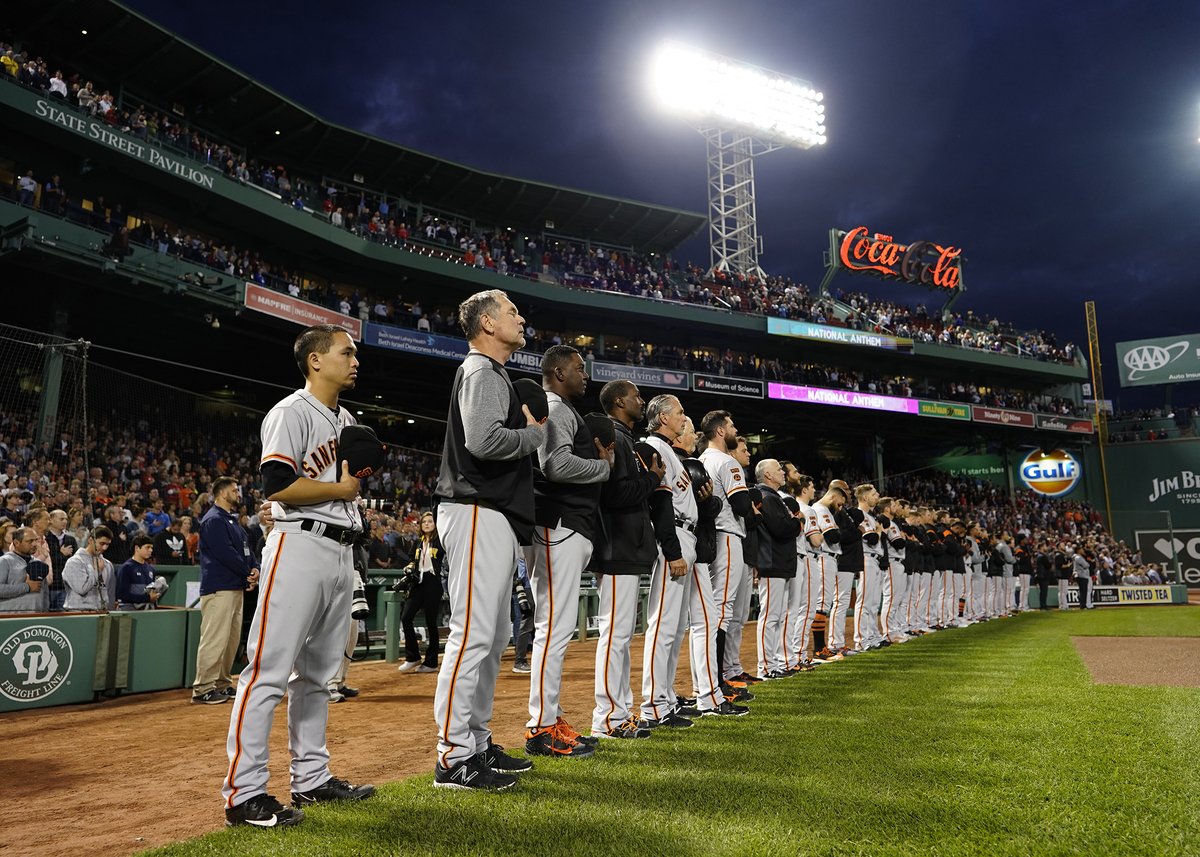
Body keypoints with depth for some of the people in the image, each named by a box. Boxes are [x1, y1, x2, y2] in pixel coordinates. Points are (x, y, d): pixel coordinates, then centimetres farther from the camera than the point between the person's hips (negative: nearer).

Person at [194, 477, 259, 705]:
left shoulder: (232, 520, 20)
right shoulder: (213, 520, -10)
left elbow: (245, 549, 17)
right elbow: (226, 553, -19)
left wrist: (255, 568, -2)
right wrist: (249, 572, -11)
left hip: (236, 587, 10)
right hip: (219, 588, -10)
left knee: (232, 639, 13)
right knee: (215, 639, -9)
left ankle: (222, 684, 21)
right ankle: (203, 689, -4)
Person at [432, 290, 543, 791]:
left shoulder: (494, 374, 24)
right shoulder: (481, 372, -9)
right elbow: (485, 441, -25)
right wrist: (535, 432, -10)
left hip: (496, 516, 11)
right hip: (477, 512, -11)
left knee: (492, 636, 14)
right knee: (473, 632, -9)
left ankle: (477, 743, 23)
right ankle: (453, 758, -3)